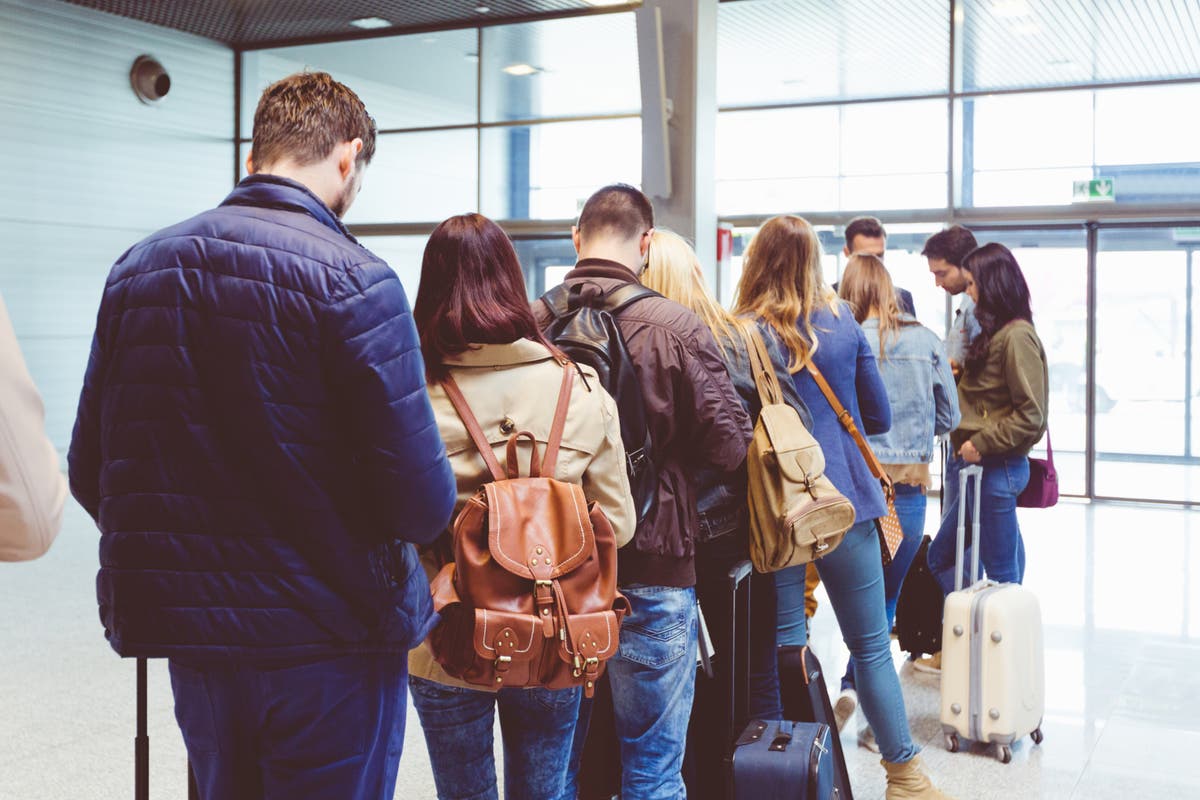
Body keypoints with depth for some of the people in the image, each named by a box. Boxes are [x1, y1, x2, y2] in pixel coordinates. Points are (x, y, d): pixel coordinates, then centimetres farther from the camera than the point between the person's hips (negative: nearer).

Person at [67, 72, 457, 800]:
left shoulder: (137, 268, 3)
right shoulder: (354, 280, -15)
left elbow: (89, 475, 4)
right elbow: (422, 501, -19)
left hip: (187, 635, 6)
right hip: (330, 641, -5)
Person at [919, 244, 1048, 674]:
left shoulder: (1017, 336, -16)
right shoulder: (994, 332, 12)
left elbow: (1032, 416, -19)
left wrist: (982, 444, -17)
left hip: (997, 467, -10)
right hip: (976, 464, 10)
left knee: (1000, 572, 3)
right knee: (942, 556, 15)